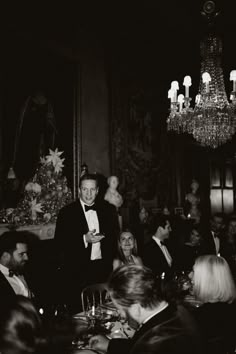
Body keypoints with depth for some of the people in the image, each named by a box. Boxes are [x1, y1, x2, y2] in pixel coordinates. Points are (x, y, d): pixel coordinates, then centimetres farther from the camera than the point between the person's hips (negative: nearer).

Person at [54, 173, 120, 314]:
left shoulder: (109, 209, 7)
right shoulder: (67, 212, -3)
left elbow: (116, 236, 13)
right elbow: (60, 242, -7)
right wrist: (84, 239, -17)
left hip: (103, 269, 3)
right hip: (77, 271, -2)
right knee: (78, 311, 0)